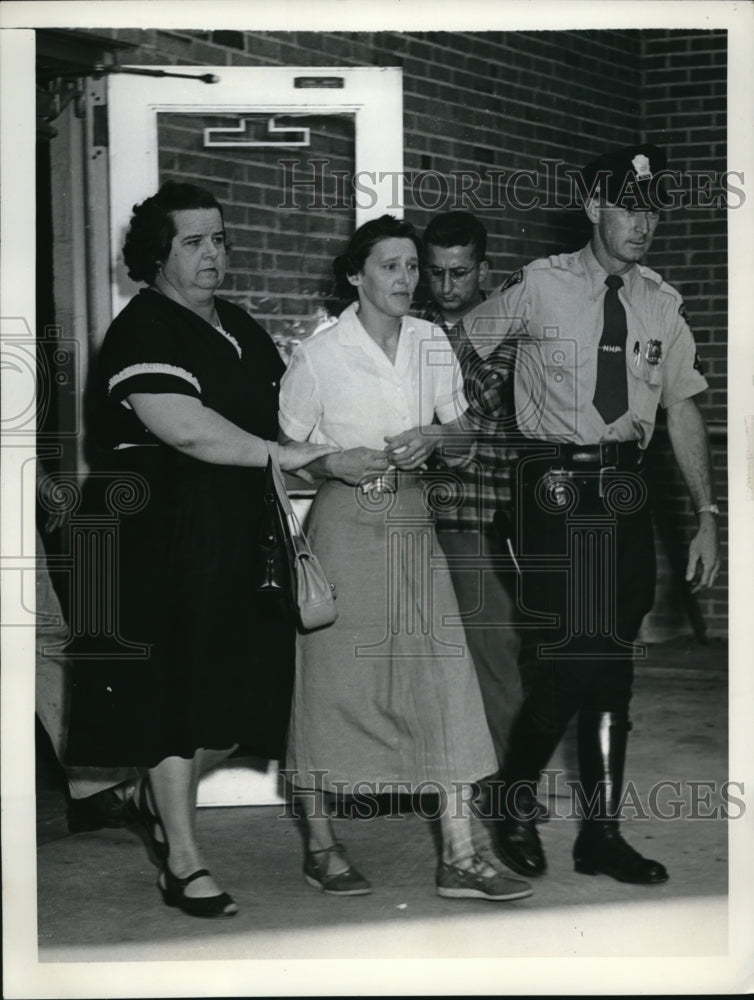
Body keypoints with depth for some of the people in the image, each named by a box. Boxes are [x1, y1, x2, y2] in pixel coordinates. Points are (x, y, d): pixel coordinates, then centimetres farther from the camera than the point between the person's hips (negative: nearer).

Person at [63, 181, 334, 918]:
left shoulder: (240, 329, 17)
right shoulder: (144, 330, -11)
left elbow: (279, 412, 28)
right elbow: (181, 424, -24)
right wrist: (280, 454, -23)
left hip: (237, 529, 8)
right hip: (163, 532, -8)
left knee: (243, 689, 7)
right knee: (177, 688, -3)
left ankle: (162, 792, 33)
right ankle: (182, 862, 5)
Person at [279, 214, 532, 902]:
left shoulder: (434, 344, 7)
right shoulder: (318, 356, -5)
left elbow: (462, 425, 19)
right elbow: (285, 452, 2)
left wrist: (434, 438, -3)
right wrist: (336, 463, -16)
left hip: (415, 521, 4)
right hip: (345, 522, -4)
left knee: (443, 673, -4)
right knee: (333, 677, 1)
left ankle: (459, 857, -2)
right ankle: (321, 846, 16)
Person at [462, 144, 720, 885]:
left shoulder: (660, 303, 7)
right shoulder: (538, 287, -4)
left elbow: (683, 408, 8)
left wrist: (706, 514, 5)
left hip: (625, 496, 4)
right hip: (555, 490, -4)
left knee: (613, 664, 9)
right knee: (571, 660, -10)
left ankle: (601, 834, 19)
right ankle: (513, 810, 13)